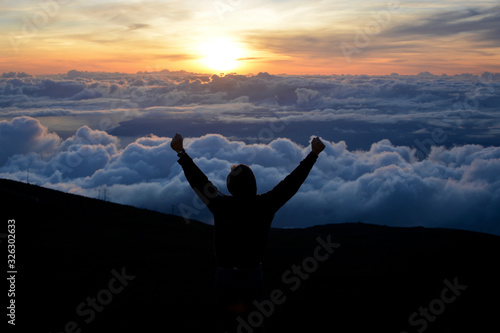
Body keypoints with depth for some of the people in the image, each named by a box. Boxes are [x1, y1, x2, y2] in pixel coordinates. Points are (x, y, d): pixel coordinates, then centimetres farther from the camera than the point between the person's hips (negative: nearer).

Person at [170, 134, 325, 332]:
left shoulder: (222, 206, -17)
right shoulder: (265, 206, -13)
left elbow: (198, 180, -9)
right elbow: (292, 181, -5)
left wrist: (181, 152, 0)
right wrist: (313, 154, 4)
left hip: (225, 277, -1)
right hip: (253, 277, 1)